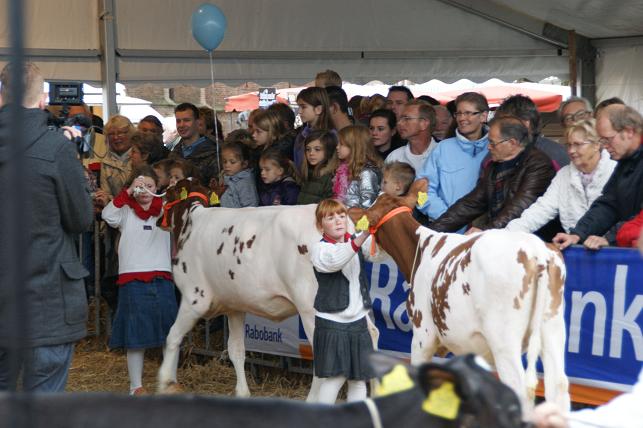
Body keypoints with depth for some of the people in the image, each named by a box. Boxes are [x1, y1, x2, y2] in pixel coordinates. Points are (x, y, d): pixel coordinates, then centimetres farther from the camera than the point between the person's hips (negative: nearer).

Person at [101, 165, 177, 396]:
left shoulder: (165, 210, 11)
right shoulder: (126, 212, 3)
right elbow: (107, 215, -15)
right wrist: (128, 193, -22)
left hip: (162, 279, 3)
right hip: (133, 279, -3)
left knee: (170, 333, 8)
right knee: (135, 335, 2)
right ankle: (136, 386, 10)